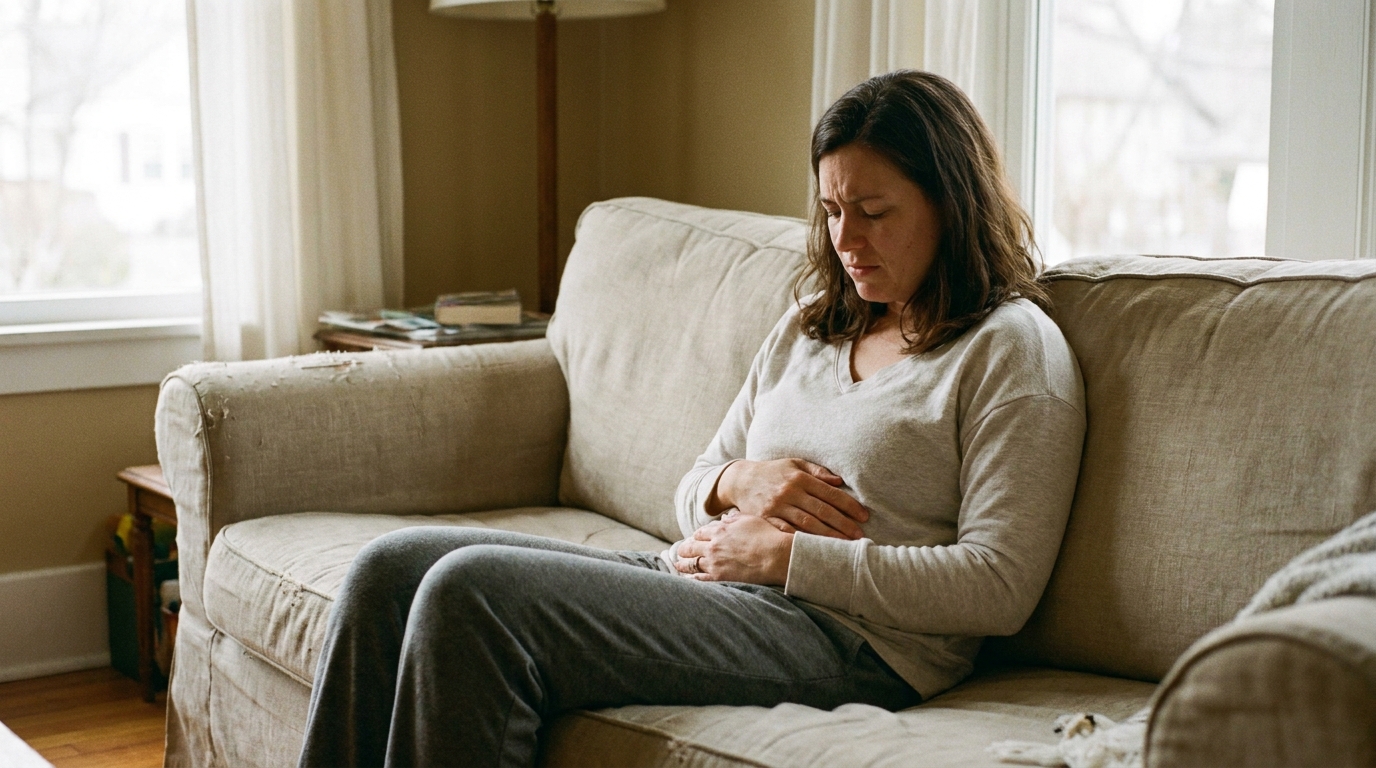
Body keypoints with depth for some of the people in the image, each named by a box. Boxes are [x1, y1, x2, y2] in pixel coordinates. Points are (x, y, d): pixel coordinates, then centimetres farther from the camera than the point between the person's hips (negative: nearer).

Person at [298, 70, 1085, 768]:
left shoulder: (1014, 347, -3)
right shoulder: (810, 321, 20)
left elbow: (1000, 587, -13)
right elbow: (693, 494, 22)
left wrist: (784, 554, -13)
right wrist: (739, 482, -4)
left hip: (843, 635, -8)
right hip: (706, 579, 8)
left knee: (470, 591, -24)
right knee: (393, 568, -7)